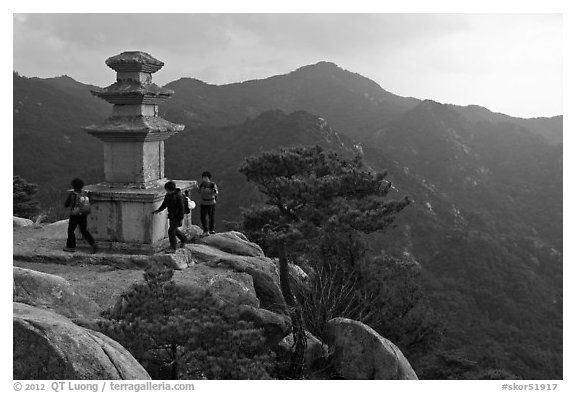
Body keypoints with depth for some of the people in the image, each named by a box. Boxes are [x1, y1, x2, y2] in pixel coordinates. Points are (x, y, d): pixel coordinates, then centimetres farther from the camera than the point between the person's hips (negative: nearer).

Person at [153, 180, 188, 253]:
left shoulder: (178, 196, -21)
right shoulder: (168, 195, 1)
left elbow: (181, 208, -18)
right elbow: (164, 204, 12)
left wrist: (180, 219, -18)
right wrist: (158, 210, -3)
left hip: (177, 216, -8)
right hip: (171, 216, 8)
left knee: (171, 230, -12)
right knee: (174, 230, 21)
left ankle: (173, 248, -4)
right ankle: (184, 239, 47)